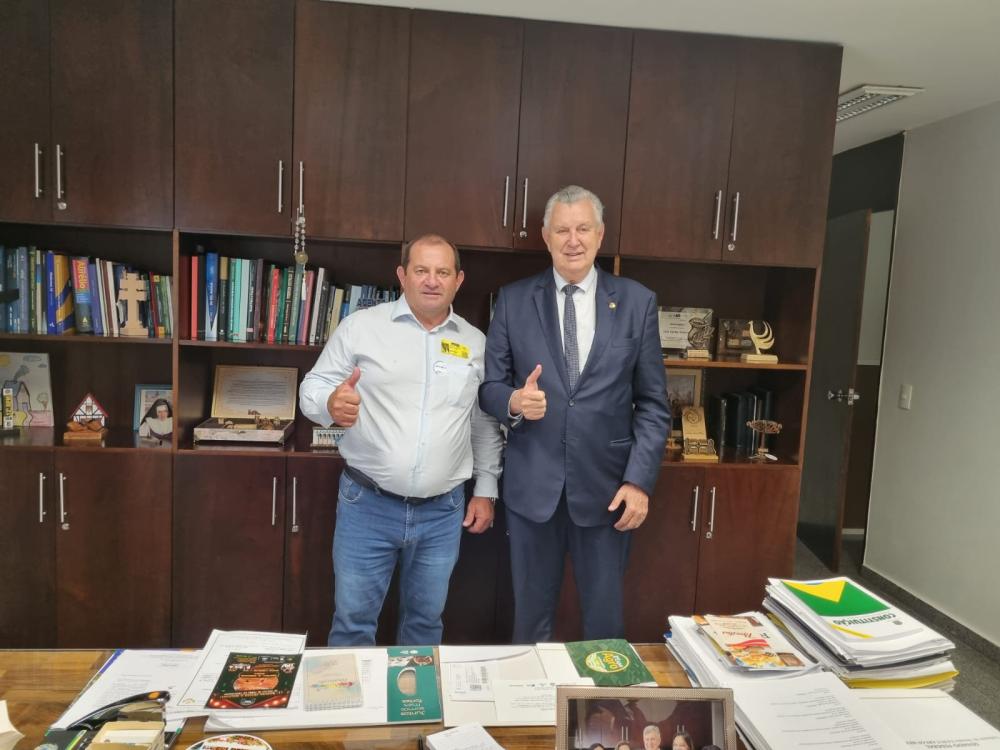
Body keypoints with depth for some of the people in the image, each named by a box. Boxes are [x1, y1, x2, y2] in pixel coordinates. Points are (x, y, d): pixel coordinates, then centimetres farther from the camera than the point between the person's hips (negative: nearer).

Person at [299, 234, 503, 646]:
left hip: (442, 512, 3)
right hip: (367, 504, -2)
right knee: (353, 621, 8)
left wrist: (486, 490, 9)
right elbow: (312, 388, -2)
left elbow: (485, 423, 12)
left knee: (425, 621, 17)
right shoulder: (360, 326, -3)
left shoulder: (475, 343, 6)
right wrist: (331, 404, -26)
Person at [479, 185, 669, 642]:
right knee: (531, 617, 15)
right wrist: (514, 401, -20)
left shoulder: (637, 302, 1)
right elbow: (489, 386, 3)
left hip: (605, 485, 0)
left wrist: (639, 480, -7)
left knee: (605, 620, 12)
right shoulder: (513, 300, 1)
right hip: (532, 485, 1)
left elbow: (653, 403, 1)